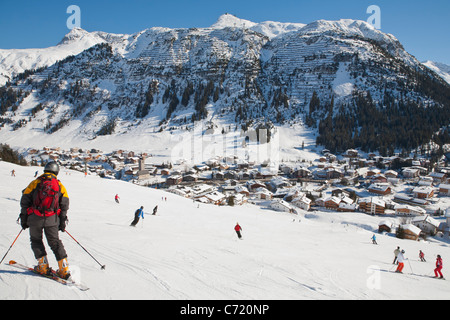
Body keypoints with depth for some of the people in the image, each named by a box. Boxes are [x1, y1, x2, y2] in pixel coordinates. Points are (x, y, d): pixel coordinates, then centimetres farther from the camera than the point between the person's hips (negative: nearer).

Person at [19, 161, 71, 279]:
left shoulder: (35, 183, 6)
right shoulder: (59, 185, 9)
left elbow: (25, 202, 3)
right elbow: (64, 205, 6)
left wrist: (23, 219, 9)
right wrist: (62, 222, 11)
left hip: (35, 218, -1)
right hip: (52, 219, 1)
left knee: (36, 240, 18)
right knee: (55, 242, 10)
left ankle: (43, 266, 11)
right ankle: (64, 269, 2)